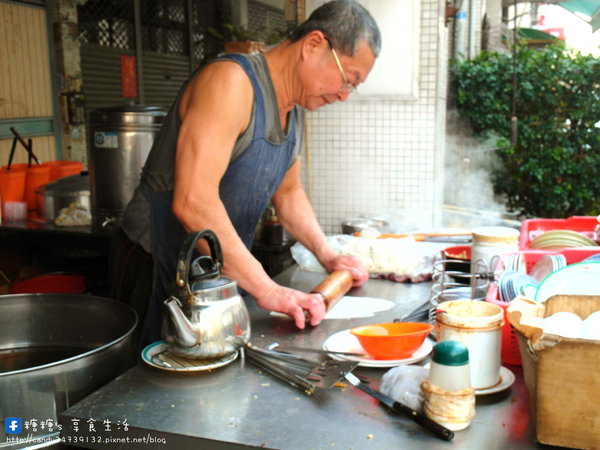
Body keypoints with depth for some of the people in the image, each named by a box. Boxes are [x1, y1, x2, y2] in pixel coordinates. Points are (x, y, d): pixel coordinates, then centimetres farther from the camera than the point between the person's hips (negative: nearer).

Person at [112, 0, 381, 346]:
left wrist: (327, 255, 11)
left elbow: (288, 191, 22)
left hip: (225, 272, 8)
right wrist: (266, 289, -30)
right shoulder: (232, 81, -21)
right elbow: (193, 203, -31)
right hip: (163, 274, -8)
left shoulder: (295, 111, 8)